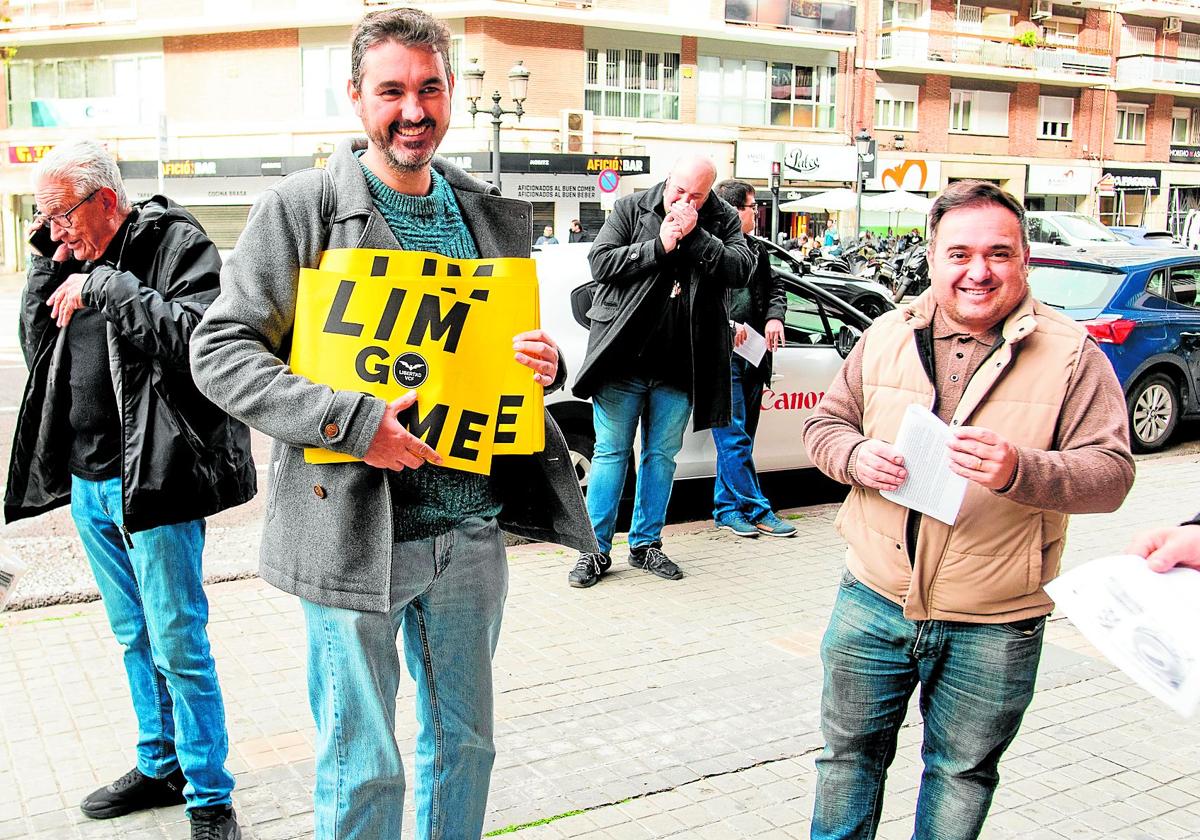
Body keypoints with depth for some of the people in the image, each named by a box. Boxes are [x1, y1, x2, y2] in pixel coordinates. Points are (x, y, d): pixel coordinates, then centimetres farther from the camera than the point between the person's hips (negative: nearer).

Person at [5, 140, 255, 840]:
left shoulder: (178, 242, -10)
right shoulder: (77, 255, 13)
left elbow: (201, 336, -24)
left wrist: (107, 288, -24)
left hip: (152, 483, -8)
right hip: (87, 485, 8)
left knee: (179, 646, -2)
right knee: (134, 637, 18)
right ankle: (160, 767, 34)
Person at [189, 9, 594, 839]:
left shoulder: (492, 214, 10)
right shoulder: (301, 208, -6)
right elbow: (219, 350, -9)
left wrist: (543, 362, -4)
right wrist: (349, 420, -23)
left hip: (472, 530, 5)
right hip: (355, 532, -5)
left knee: (466, 744, 19)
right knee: (362, 771, 7)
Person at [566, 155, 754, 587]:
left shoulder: (723, 220, 4)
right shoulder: (631, 209, -1)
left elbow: (741, 268, -9)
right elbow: (600, 261, -9)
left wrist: (695, 236, -18)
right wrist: (660, 246, -15)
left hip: (678, 368, 3)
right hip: (624, 359, -2)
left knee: (662, 455, 11)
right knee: (610, 453, 2)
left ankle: (645, 544, 24)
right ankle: (596, 549, 10)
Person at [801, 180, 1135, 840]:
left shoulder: (1071, 354, -6)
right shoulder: (886, 337, 3)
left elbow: (1111, 471, -11)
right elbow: (824, 424, 10)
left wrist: (1019, 471, -30)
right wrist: (859, 457, -13)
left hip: (993, 629, -2)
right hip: (873, 604, 2)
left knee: (963, 772, 16)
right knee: (849, 754, 16)